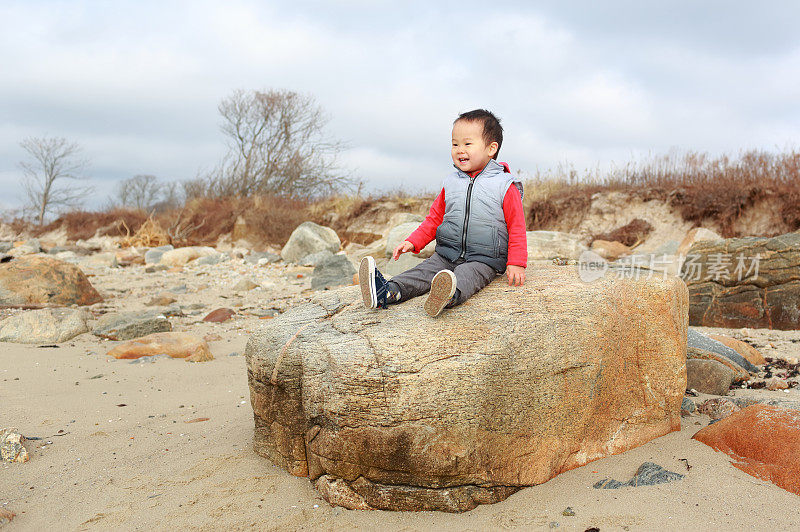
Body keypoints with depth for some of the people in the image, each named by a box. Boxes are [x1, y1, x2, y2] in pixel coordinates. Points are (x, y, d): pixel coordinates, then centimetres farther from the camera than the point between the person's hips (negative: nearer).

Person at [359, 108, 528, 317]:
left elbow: (516, 227, 0)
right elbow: (434, 219, 20)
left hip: (483, 260, -5)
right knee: (424, 270, -19)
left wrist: (516, 264, -9)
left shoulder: (506, 186, -1)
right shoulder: (450, 184, 13)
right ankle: (389, 291, -38)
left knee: (466, 276, -34)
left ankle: (450, 296, -63)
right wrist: (413, 242, 6)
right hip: (447, 254, 5)